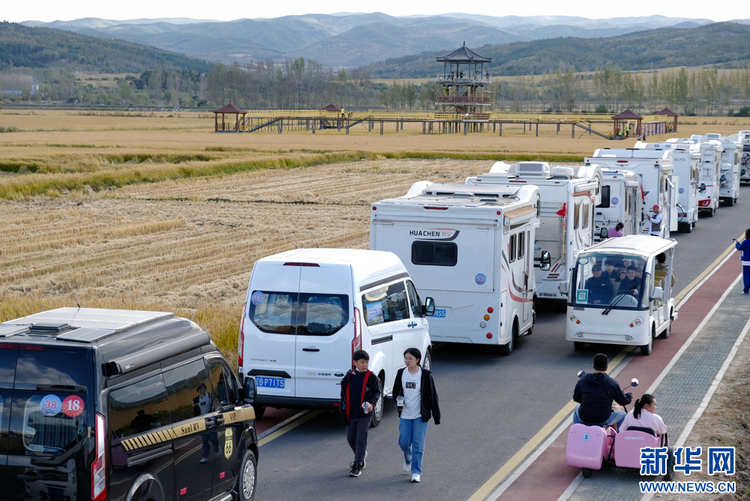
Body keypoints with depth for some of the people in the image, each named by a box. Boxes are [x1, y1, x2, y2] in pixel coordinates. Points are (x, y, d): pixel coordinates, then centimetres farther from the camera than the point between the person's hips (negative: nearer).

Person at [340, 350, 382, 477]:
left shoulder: (371, 377, -6)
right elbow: (344, 394, 9)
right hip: (350, 414, 4)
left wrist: (372, 403, -15)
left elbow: (377, 392, 2)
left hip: (364, 414, -4)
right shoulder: (348, 377, 0)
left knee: (361, 439, -7)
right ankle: (362, 456, 39)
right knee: (351, 439, 14)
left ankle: (358, 466, -3)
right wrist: (342, 409, 6)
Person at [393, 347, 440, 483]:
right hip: (405, 415, 3)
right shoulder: (401, 373, 1)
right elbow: (396, 391, 15)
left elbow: (432, 395, -6)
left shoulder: (425, 375, -10)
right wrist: (398, 402, -6)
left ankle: (416, 472, 5)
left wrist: (436, 416, -6)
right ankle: (408, 460, 39)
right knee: (404, 442, 7)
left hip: (420, 415, -3)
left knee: (418, 444, -4)